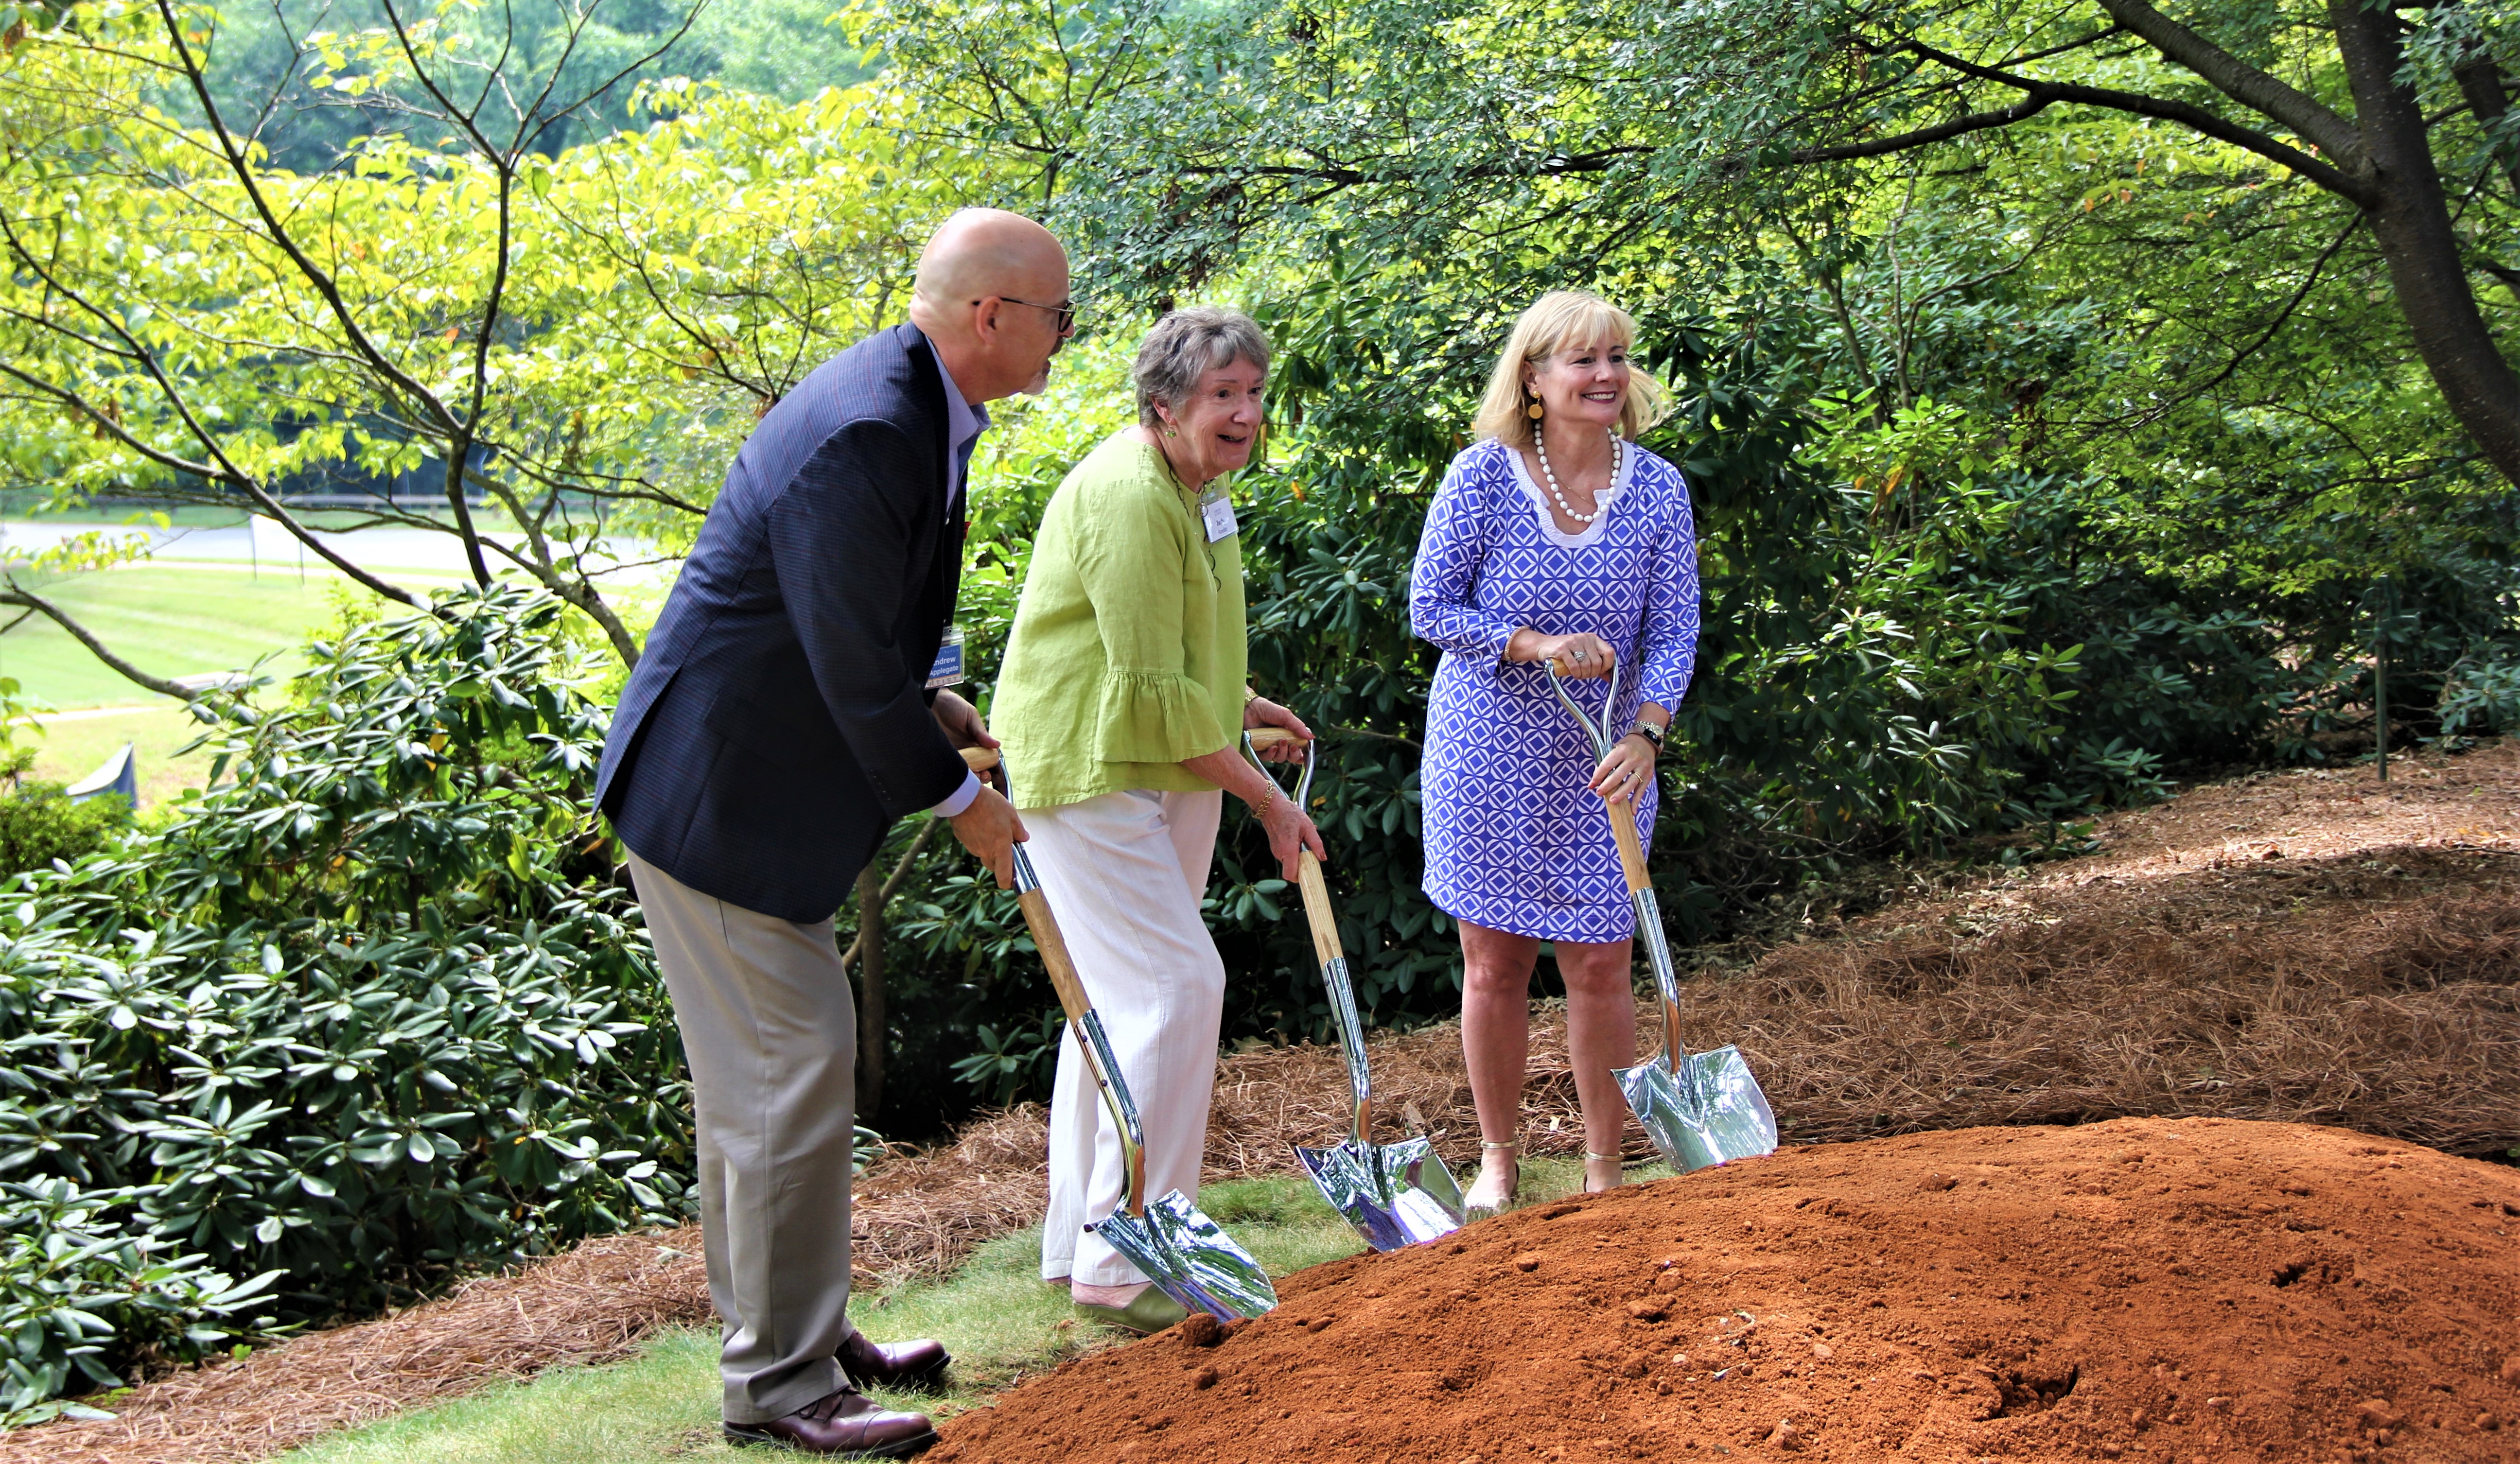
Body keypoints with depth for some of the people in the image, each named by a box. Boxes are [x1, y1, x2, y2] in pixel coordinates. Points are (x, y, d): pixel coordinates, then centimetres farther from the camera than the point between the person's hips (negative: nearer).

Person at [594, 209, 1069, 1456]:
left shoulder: (912, 404, 7)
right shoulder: (863, 435, -26)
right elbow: (850, 663, -25)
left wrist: (923, 702, 9)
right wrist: (959, 799, -13)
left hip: (756, 785, 11)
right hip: (715, 798, -11)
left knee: (760, 1077, 19)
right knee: (793, 1072, -4)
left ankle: (793, 1334, 33)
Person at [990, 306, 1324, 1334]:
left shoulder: (1191, 485, 13)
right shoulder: (1130, 496, -21)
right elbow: (1156, 690, -23)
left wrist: (1239, 704, 22)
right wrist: (1266, 799, -16)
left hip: (1159, 772, 11)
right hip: (1092, 775, -11)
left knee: (1119, 998, 14)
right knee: (1173, 987, -15)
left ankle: (1079, 1245, 25)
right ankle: (1123, 1264, -7)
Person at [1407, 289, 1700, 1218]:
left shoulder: (1657, 488, -3)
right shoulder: (1482, 476, -9)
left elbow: (1674, 629, -3)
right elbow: (1430, 608, -7)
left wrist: (1645, 733, -19)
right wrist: (1539, 644, -20)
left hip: (1600, 763, 1)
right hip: (1487, 754, -1)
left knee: (1600, 967, 4)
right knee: (1494, 964, 7)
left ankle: (1604, 1170, 20)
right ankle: (1498, 1160, 25)